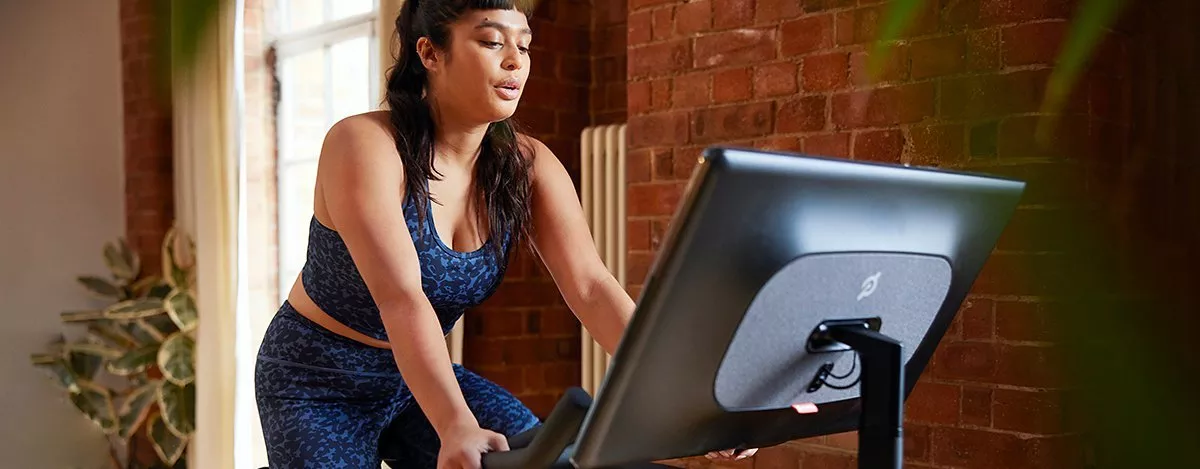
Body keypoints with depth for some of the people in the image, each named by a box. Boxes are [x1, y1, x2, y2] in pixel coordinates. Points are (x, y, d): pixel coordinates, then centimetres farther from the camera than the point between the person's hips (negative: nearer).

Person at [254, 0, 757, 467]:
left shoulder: (527, 165, -8)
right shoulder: (364, 144, -24)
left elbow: (592, 288, -20)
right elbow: (399, 295, -37)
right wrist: (456, 426, -50)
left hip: (421, 377, 5)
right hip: (317, 384, -4)